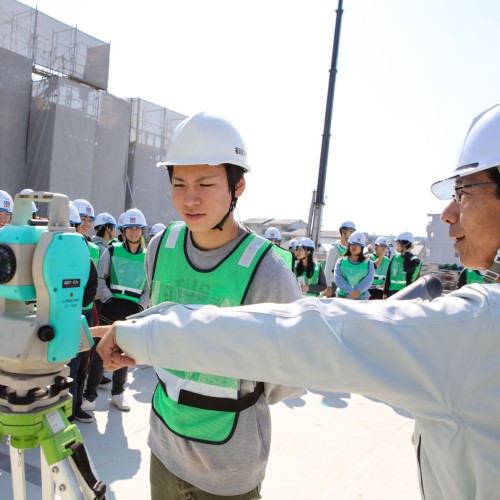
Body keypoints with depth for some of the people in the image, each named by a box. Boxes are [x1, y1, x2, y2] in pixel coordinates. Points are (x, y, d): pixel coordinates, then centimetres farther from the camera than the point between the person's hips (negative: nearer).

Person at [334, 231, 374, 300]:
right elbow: (338, 279, -7)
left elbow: (368, 280, -7)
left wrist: (358, 291, -20)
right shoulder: (341, 261, 6)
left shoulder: (368, 263, 5)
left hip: (361, 298, -1)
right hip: (342, 297, 1)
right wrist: (351, 291, -19)